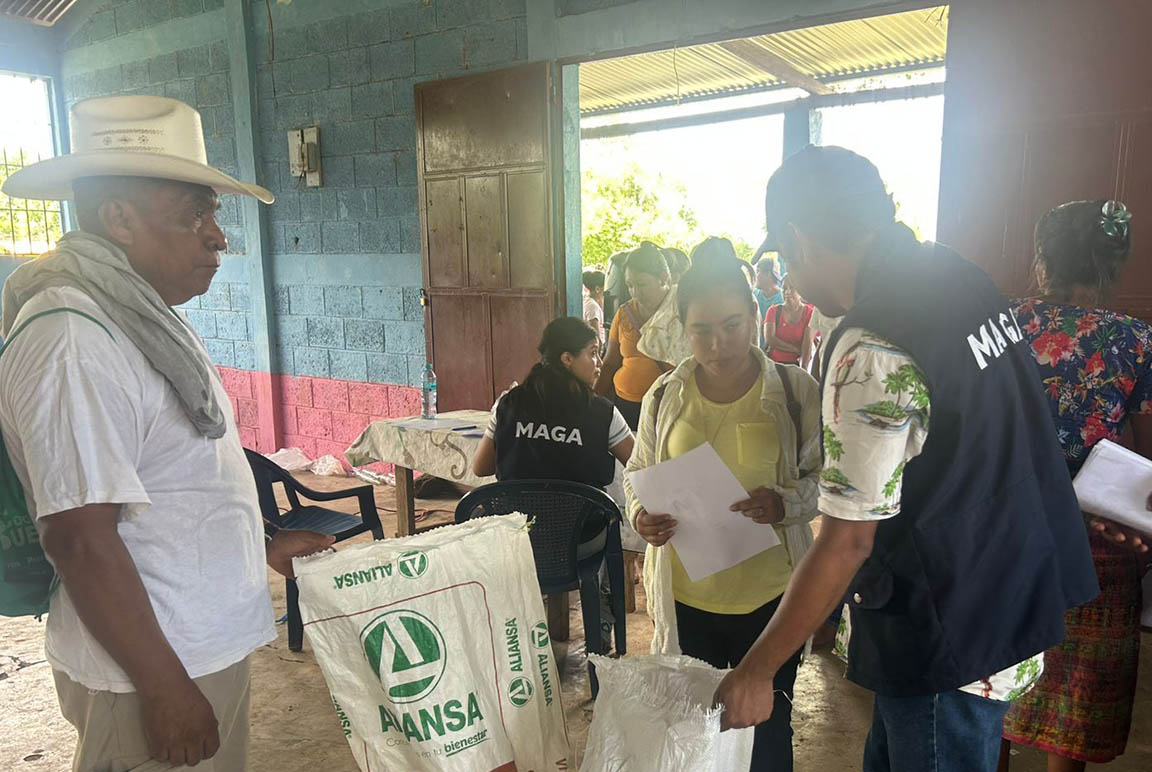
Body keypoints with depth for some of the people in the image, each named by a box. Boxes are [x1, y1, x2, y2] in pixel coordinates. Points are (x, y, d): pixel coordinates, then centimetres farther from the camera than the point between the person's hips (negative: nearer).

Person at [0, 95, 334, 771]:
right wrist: (165, 688, -20)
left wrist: (264, 545, 16)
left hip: (209, 645, 9)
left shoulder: (142, 317, 9)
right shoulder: (71, 338, -22)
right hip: (152, 669, -9)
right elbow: (80, 538, -25)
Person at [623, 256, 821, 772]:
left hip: (770, 595, -1)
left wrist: (783, 503, -22)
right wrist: (640, 514, -12)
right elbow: (639, 473, 9)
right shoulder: (664, 395, 0)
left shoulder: (795, 391, -6)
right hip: (684, 596, 2)